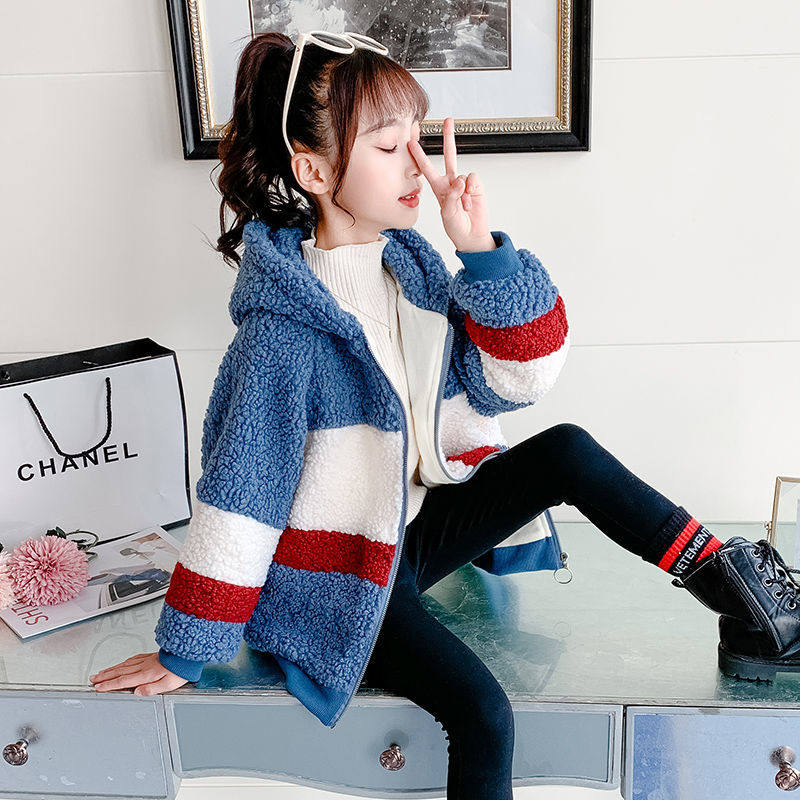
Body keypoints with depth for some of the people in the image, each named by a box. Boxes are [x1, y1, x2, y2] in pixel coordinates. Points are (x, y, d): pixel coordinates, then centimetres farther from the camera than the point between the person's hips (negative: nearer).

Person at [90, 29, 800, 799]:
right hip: (337, 577, -7)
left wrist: (484, 250, -19)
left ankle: (722, 571, 0)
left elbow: (513, 379, -6)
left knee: (564, 451, -9)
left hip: (416, 524, 7)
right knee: (482, 713, -21)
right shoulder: (286, 318, -23)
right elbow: (240, 485, -21)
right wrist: (182, 653, -14)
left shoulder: (411, 262, -2)